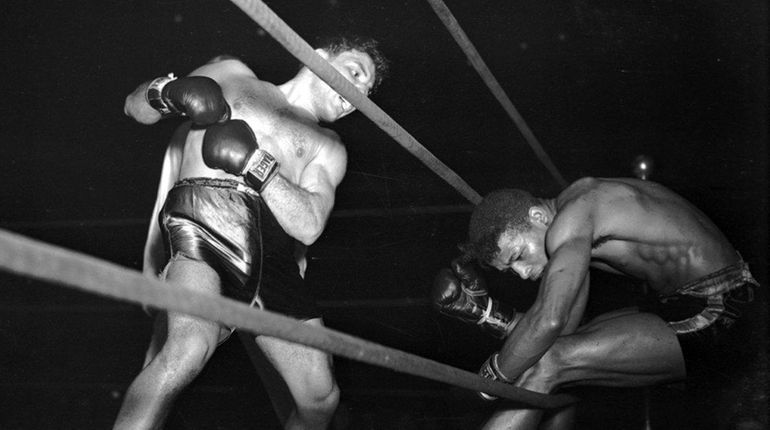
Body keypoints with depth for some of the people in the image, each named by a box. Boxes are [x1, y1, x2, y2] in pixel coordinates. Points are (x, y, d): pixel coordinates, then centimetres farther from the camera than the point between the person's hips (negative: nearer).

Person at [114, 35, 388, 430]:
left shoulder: (327, 148, 28)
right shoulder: (232, 75, 27)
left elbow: (309, 225, 6)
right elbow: (135, 107, 25)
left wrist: (256, 163, -9)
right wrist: (167, 93, 1)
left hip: (273, 256, 4)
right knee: (188, 350, -34)